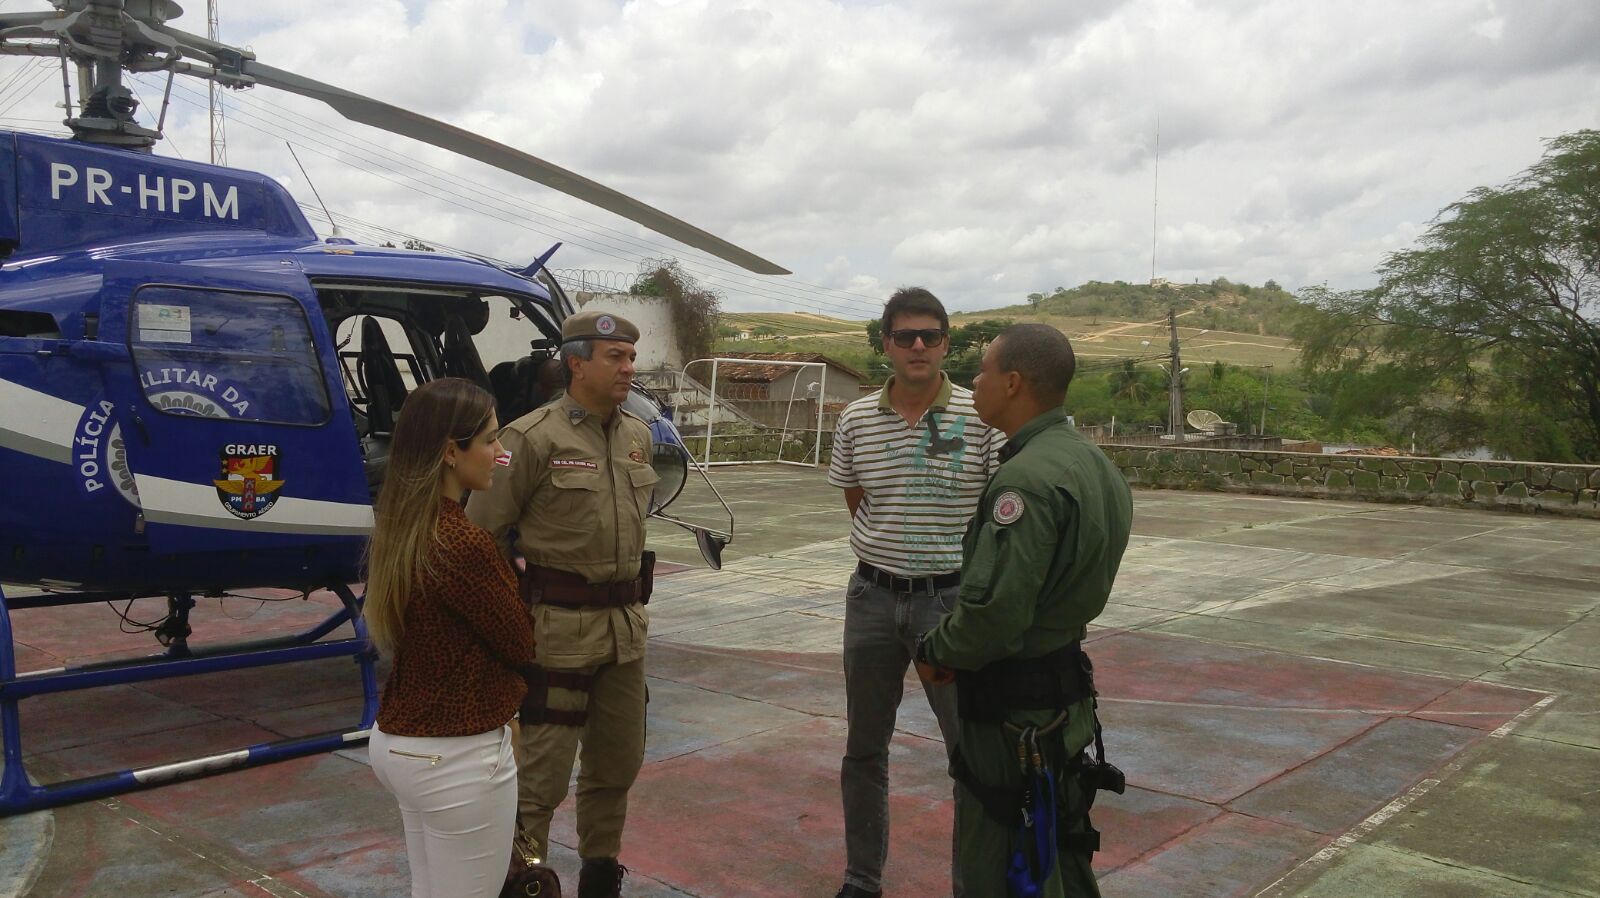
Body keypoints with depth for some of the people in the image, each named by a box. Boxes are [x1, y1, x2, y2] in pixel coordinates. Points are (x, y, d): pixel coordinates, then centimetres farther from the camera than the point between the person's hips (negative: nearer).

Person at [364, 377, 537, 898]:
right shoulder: (462, 544, -25)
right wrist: (509, 581, 4)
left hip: (396, 742, 9)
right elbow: (522, 647, -12)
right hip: (459, 757, -9)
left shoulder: (399, 530, 1)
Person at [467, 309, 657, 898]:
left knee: (617, 763, 17)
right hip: (560, 627, -7)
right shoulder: (534, 437, -13)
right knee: (543, 773, 0)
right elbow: (483, 534, -10)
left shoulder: (637, 436, 8)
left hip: (626, 624, 7)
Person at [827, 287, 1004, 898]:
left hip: (952, 597, -3)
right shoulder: (856, 420, 2)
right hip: (873, 596, 3)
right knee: (864, 747, 13)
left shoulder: (981, 416, -7)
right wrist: (887, 554, 11)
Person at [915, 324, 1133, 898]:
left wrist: (934, 651, -8)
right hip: (1070, 695, 10)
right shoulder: (1094, 463, 6)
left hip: (1015, 717, -10)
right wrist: (957, 650, 10)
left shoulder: (1027, 478, -24)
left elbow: (992, 617, -29)